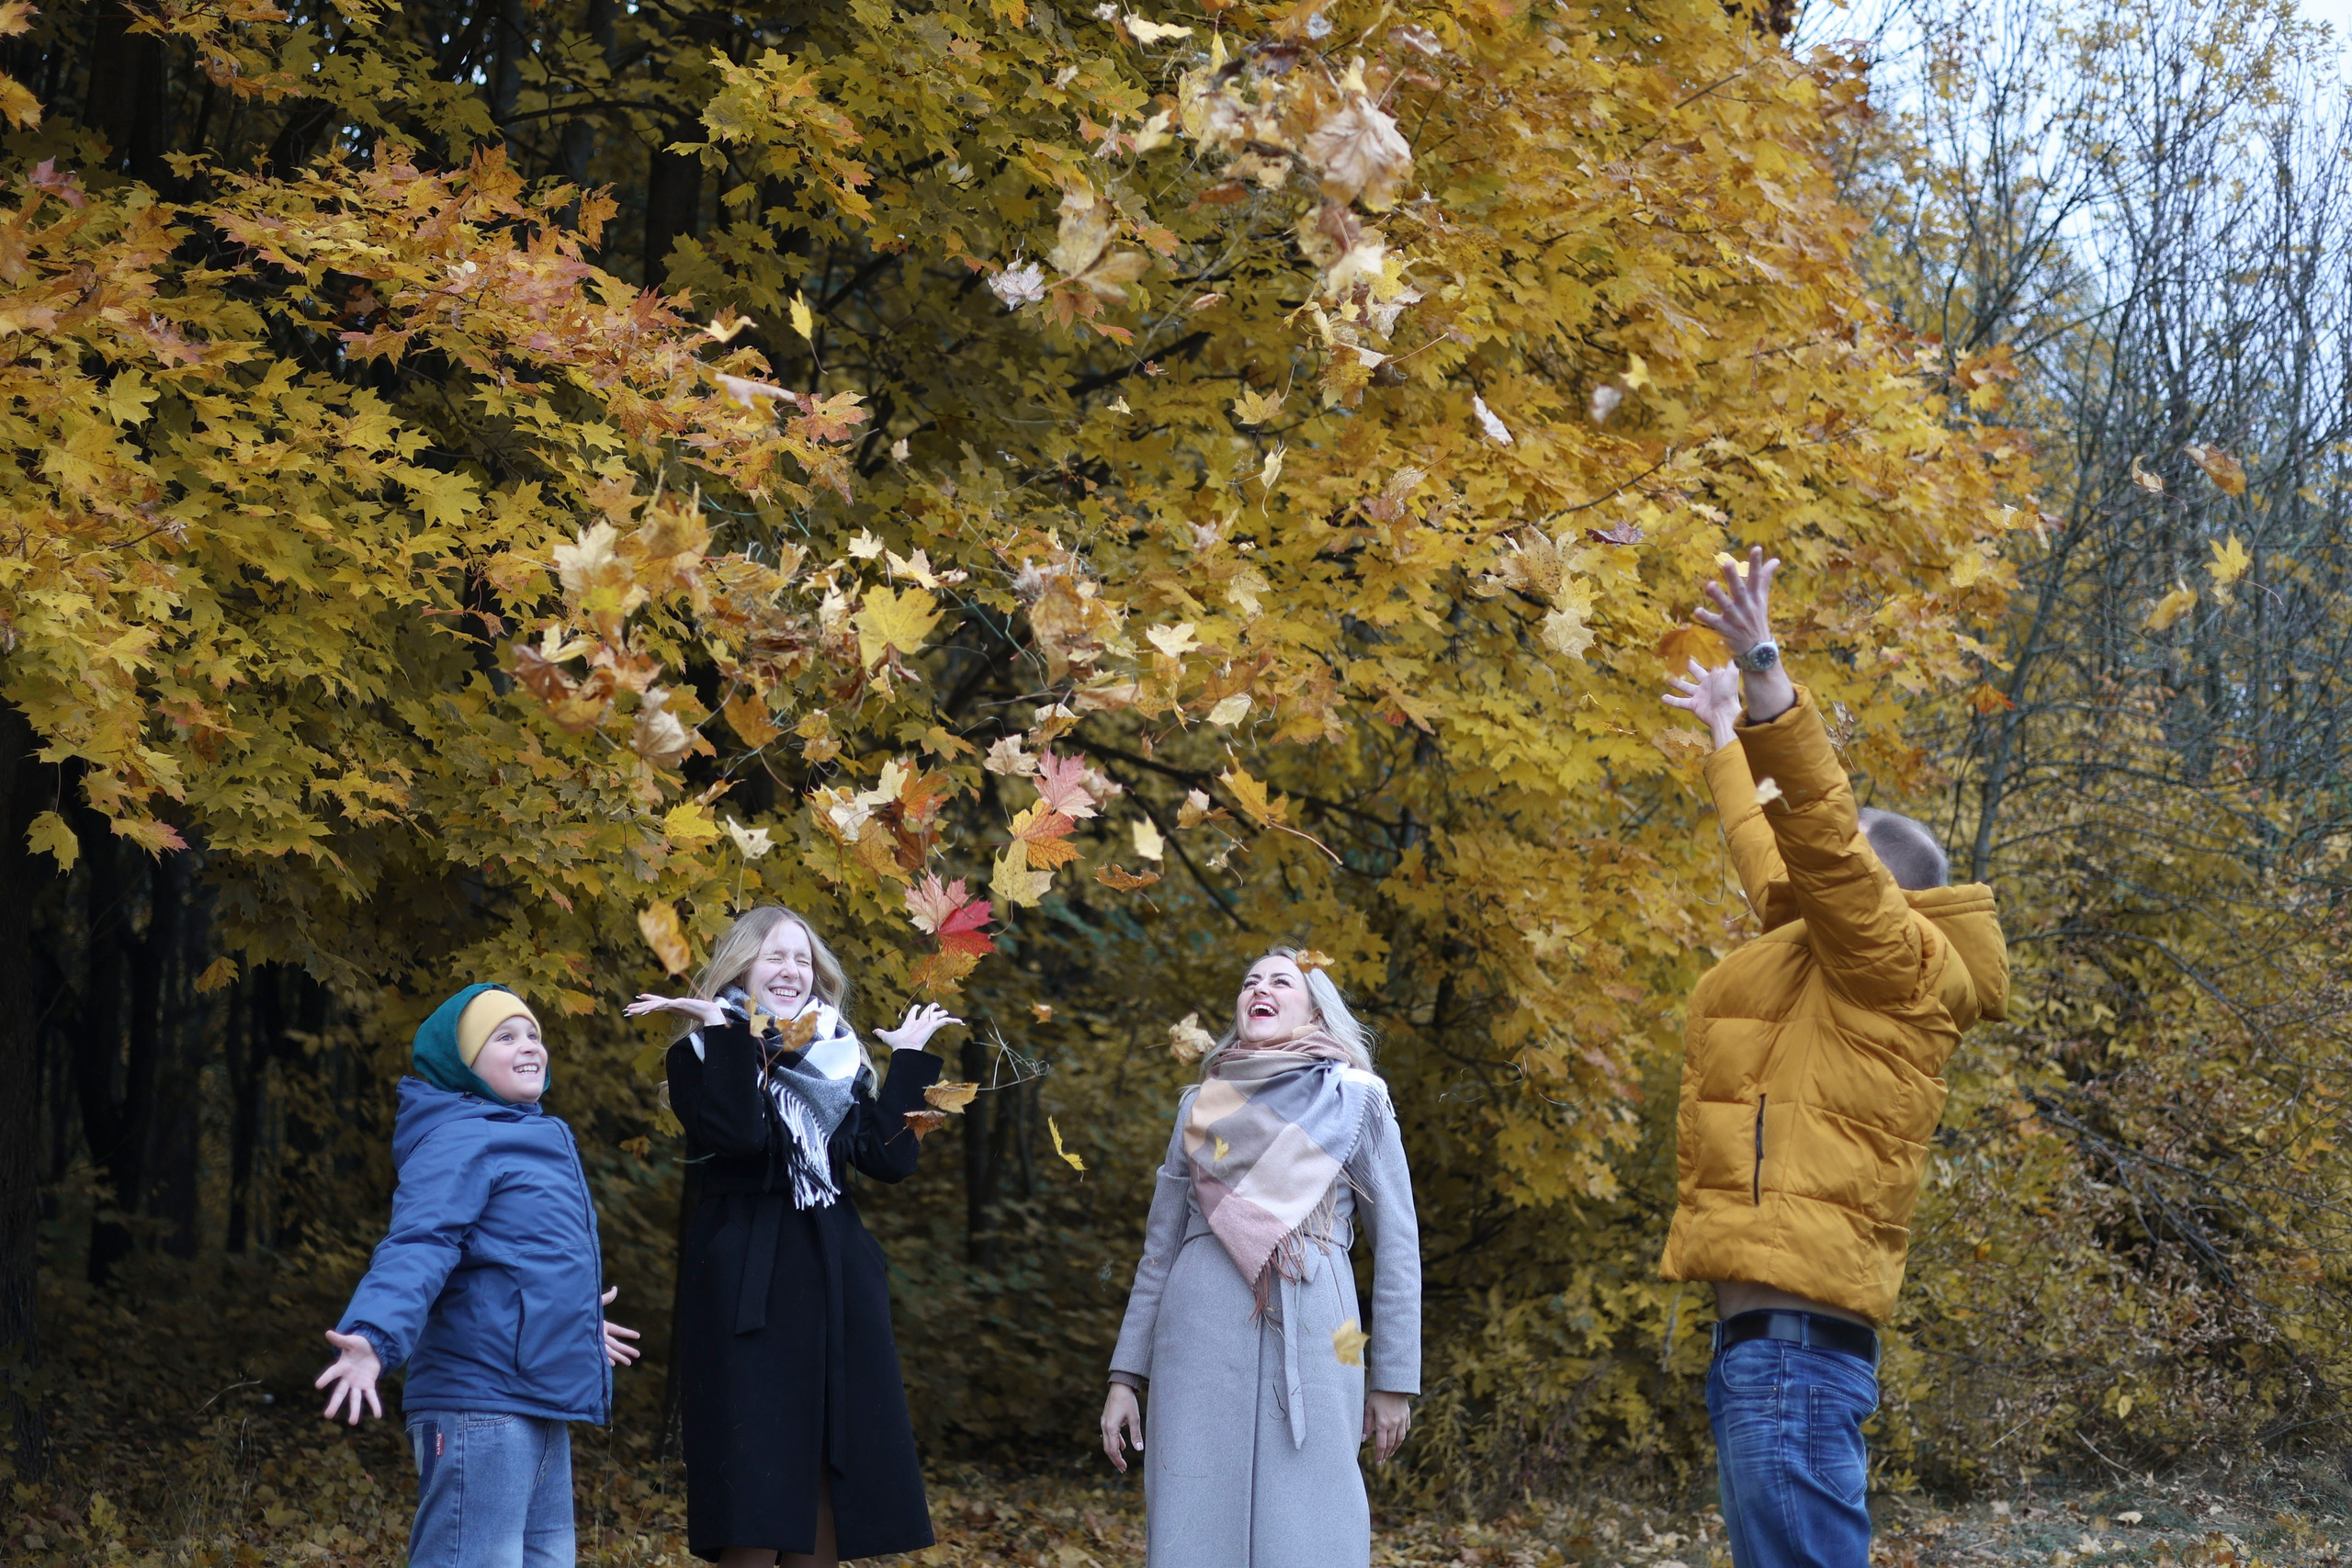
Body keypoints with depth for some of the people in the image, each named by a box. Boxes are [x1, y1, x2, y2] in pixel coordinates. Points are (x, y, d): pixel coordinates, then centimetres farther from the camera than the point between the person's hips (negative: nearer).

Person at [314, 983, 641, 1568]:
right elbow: (416, 1248, -23)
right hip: (479, 1409, -10)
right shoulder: (457, 1141, -9)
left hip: (540, 1413, 10)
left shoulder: (531, 1141, 20)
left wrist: (579, 1322, 48)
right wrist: (373, 1338, -40)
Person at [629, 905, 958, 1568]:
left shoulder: (837, 1060, 14)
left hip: (837, 1284, 5)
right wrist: (726, 1032, -17)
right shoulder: (704, 1056, 0)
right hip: (748, 1286, -5)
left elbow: (888, 1158, 3)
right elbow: (738, 1135, -20)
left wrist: (909, 1060, 9)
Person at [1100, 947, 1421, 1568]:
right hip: (1202, 1335, 2)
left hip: (1310, 1340, -2)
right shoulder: (1201, 1103, 15)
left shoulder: (1357, 1100, 8)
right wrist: (1124, 1376, 9)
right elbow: (1161, 1246, 16)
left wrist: (1394, 1380, 0)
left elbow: (1397, 1245, 6)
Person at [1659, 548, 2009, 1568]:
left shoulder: (1897, 961, -2)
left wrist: (1764, 672, -24)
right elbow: (1774, 849, 40)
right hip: (1763, 1336, 10)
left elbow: (1822, 832, -17)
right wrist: (1728, 736, 53)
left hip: (1795, 1340, -10)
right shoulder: (1836, 975, 23)